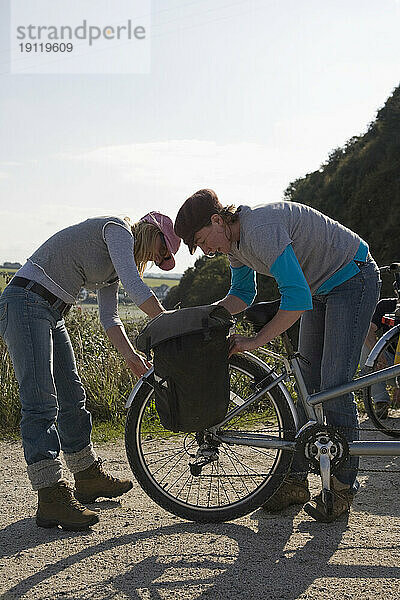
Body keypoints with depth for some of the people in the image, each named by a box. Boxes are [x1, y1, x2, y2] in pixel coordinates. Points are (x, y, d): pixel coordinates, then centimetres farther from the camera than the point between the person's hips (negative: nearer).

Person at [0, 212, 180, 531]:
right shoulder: (117, 229, -7)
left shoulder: (114, 267, 21)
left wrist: (131, 356, 1)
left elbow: (110, 317, 14)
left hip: (51, 314, 11)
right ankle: (52, 499, -15)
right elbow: (134, 285, -21)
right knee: (41, 403, -15)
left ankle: (89, 478, 27)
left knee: (73, 398, 14)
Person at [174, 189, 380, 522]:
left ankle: (343, 488, -1)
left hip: (354, 279, -9)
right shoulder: (233, 240, -2)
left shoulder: (260, 229, -32)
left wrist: (254, 341, -30)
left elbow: (297, 298, -37)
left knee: (334, 386, -13)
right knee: (307, 383, 6)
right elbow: (242, 294, 12)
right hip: (320, 288, 9)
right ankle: (296, 481, 11)